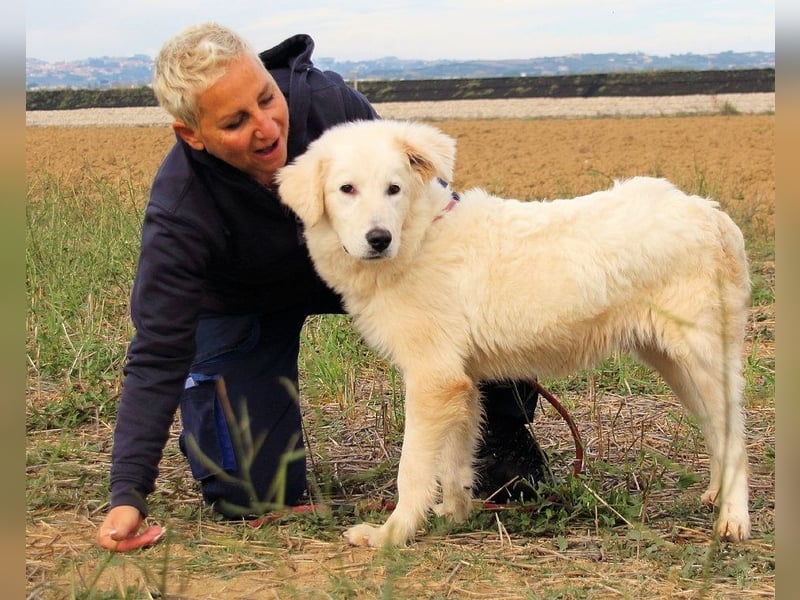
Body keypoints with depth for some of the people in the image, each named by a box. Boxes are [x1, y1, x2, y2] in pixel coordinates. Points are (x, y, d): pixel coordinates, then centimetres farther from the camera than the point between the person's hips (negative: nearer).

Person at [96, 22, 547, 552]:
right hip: (246, 306, -2)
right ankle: (205, 393, 23)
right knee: (251, 496, -9)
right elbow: (157, 357, -31)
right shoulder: (179, 213, -36)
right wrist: (128, 495, -38)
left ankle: (505, 437, 2)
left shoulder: (328, 101, -31)